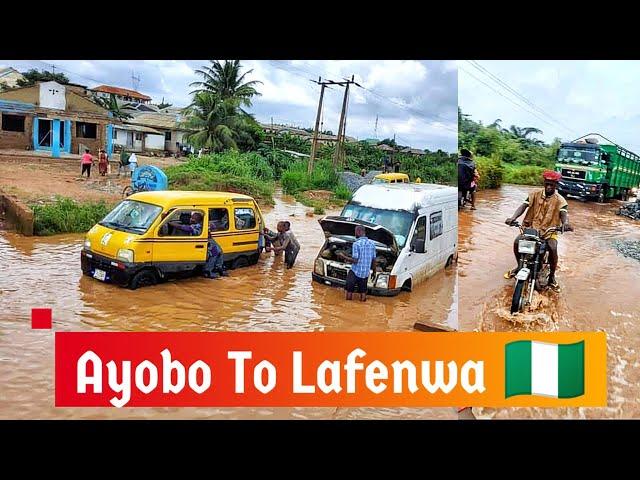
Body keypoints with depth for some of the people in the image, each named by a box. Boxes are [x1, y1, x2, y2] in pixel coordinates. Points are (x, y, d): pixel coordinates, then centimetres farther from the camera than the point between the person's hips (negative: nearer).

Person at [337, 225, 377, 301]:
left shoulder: (356, 244, -15)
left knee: (349, 291, 7)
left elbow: (355, 260, -18)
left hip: (355, 272, -5)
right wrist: (374, 270, 22)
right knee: (363, 292, 14)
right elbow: (374, 260, 8)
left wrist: (343, 256, -8)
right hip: (366, 272, 5)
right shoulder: (372, 244, 3)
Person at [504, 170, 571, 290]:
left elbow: (563, 213, -16)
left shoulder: (560, 200, -1)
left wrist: (565, 223, -42)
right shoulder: (535, 194, 2)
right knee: (517, 241, -22)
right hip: (531, 227, 2)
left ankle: (552, 275, -4)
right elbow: (524, 205, -8)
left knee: (553, 249, -28)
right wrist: (513, 217, -28)